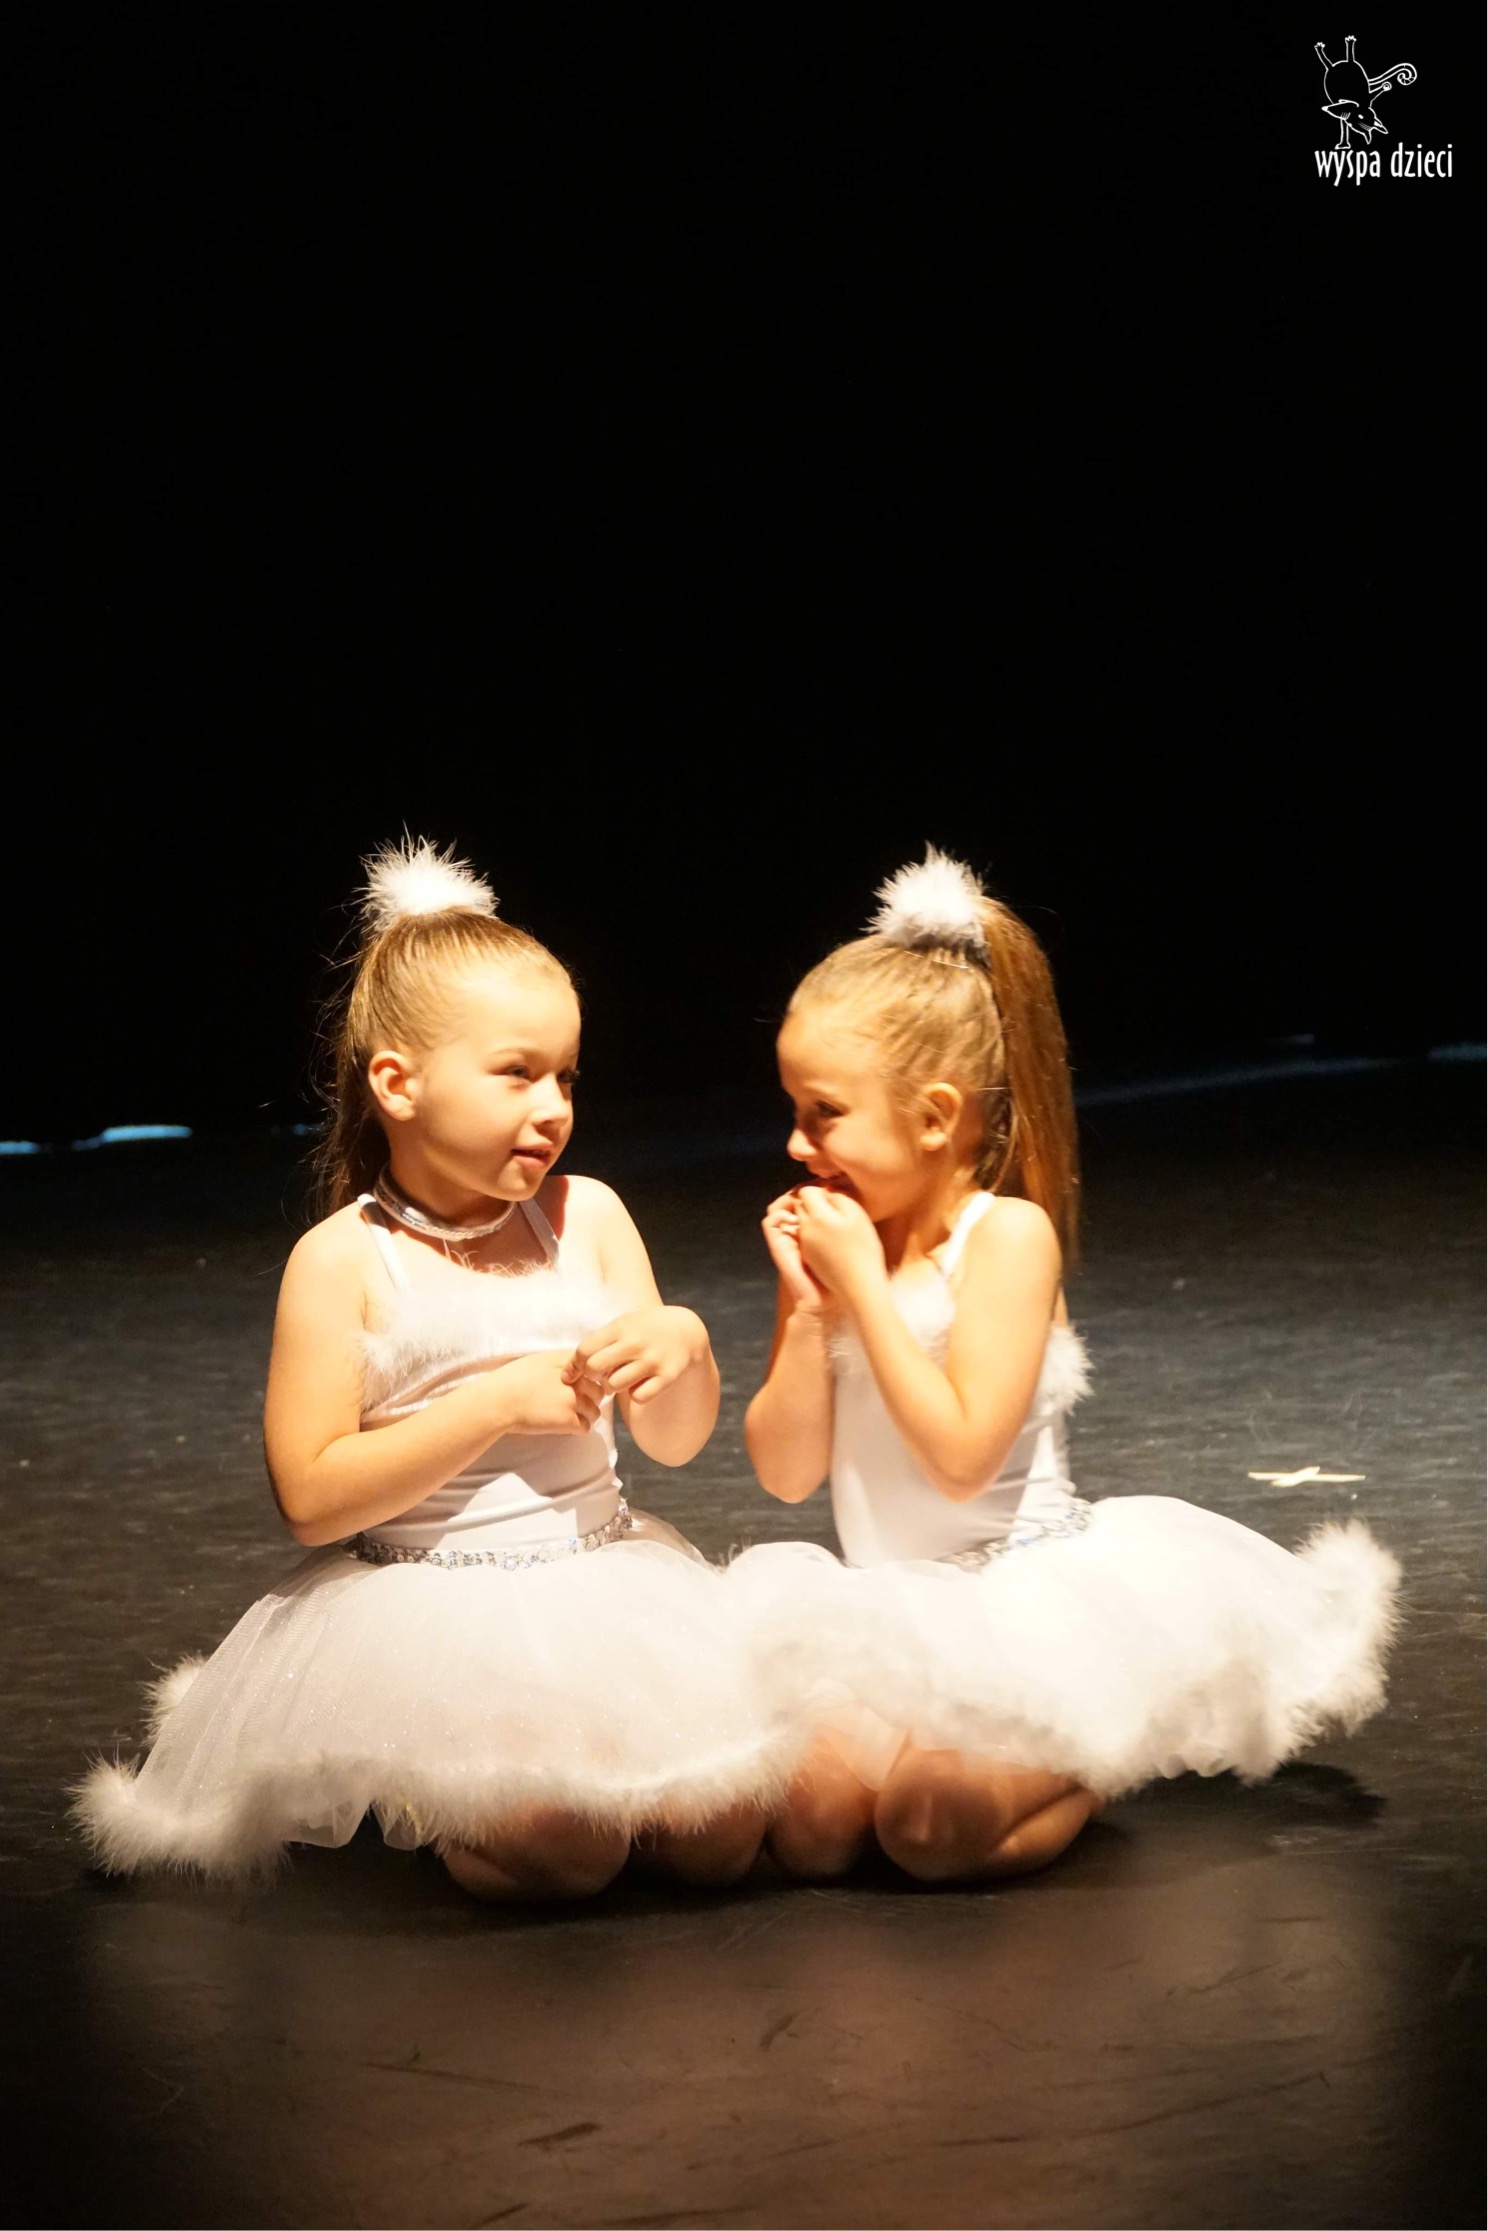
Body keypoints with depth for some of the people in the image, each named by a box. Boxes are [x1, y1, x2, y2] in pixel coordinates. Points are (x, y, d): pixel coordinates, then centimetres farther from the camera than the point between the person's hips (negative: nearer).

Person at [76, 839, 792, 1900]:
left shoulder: (588, 1219, 4)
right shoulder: (343, 1261, -9)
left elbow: (676, 1441, 9)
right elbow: (311, 1499, -14)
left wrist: (685, 1345, -15)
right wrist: (500, 1402, -17)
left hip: (605, 1582, 5)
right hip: (432, 1606, -5)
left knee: (720, 1839, -9)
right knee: (563, 1854, -24)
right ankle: (420, 1774, 9)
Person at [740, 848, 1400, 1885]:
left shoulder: (1006, 1234, -11)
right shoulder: (834, 1242, 6)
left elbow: (962, 1455, -22)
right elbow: (787, 1472, 5)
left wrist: (864, 1284, -18)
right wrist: (807, 1307, -8)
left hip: (1022, 1593, -5)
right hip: (888, 1606, 6)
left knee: (930, 1824, -26)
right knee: (811, 1820, -20)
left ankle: (1087, 1756, 7)